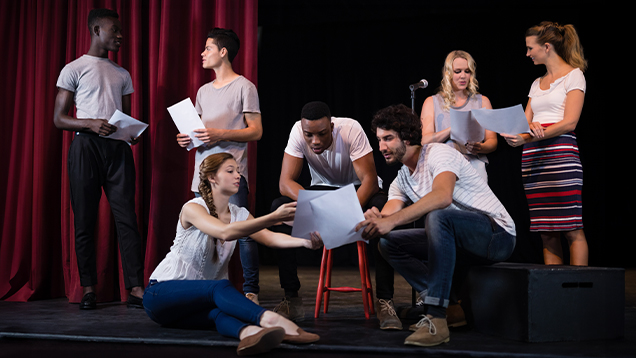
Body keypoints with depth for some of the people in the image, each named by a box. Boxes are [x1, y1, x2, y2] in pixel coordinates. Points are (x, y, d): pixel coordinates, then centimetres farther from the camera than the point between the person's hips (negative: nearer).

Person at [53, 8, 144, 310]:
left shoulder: (122, 74, 21)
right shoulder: (74, 69, 6)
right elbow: (58, 118, 1)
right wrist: (92, 124, -16)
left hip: (118, 148, 3)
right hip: (86, 146, -3)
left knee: (127, 217, -6)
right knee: (84, 219, -1)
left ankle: (136, 289, -9)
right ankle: (88, 289, 6)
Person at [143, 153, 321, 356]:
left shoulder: (239, 214, 6)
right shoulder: (192, 208, -14)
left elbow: (269, 237, -12)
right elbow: (225, 233, -34)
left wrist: (304, 242, -32)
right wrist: (274, 217, -43)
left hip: (206, 300, 6)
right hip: (161, 294, -5)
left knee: (219, 312, -33)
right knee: (220, 286, -36)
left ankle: (248, 332, -65)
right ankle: (270, 319, -60)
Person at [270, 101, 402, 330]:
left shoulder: (351, 129, -28)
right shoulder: (298, 132, -21)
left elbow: (370, 180, -30)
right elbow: (285, 183, -24)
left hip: (357, 190, -2)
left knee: (381, 208, -37)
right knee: (279, 208, -26)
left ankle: (384, 300, -30)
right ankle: (292, 300, -19)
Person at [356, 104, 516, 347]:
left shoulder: (438, 153, -14)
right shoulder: (401, 180, 11)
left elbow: (442, 196, -35)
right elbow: (386, 217, -4)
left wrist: (390, 220, -41)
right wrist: (374, 221, -29)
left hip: (497, 234, -8)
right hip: (459, 242, 8)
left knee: (438, 217, -37)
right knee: (389, 243, -3)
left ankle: (437, 320, -36)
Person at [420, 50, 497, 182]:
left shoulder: (482, 101, 18)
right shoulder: (432, 102, 14)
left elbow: (492, 141, 13)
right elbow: (425, 141, 2)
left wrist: (480, 148, -11)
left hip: (474, 163, 0)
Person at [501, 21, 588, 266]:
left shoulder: (573, 75, 2)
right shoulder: (537, 84, 22)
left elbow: (570, 123, -9)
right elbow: (525, 123, 17)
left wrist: (528, 138, -19)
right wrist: (531, 128, -9)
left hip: (561, 152, -6)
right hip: (532, 158, 6)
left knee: (571, 229, -9)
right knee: (546, 233, 3)